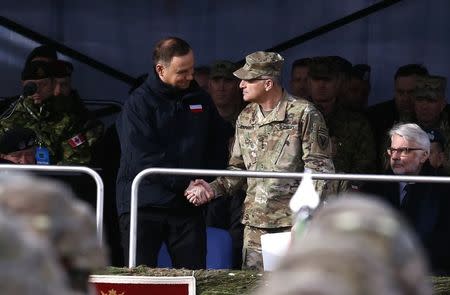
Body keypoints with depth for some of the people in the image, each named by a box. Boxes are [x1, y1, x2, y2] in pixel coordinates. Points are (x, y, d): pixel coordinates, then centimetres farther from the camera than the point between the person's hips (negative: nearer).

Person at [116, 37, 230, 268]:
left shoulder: (200, 100, 11)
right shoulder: (138, 103, -6)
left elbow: (220, 145, 21)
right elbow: (141, 158, -15)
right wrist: (187, 183, -16)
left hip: (188, 206, 4)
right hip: (143, 204, -4)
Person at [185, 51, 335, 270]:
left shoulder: (304, 114, -7)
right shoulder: (245, 118, 13)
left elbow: (319, 169, -8)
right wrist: (214, 189, 3)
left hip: (293, 225, -6)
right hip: (255, 225, 6)